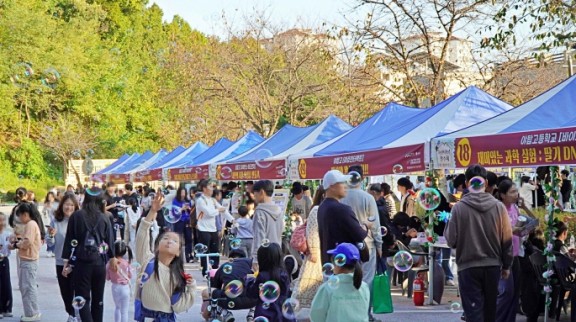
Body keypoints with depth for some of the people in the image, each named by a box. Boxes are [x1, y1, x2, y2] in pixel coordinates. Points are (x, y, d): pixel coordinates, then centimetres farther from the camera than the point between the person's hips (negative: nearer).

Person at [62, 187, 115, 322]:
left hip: (81, 263, -2)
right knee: (98, 299, 16)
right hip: (100, 263, 2)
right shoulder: (104, 218, 1)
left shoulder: (76, 216, -2)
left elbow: (69, 240, -1)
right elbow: (110, 242, 4)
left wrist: (67, 263, 4)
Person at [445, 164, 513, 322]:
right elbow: (507, 240, 1)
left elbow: (451, 240, -6)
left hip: (469, 267, -3)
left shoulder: (459, 207, -10)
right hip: (493, 266, 3)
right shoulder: (498, 206, -3)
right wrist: (506, 265, 13)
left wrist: (446, 224, 12)